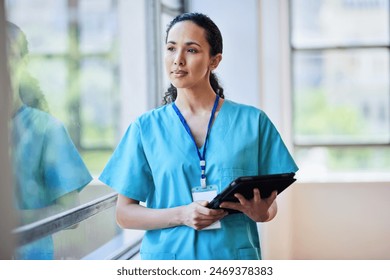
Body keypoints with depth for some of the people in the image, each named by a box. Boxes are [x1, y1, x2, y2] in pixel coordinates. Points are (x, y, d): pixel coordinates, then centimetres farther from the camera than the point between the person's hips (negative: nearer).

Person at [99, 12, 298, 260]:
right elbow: (124, 213, 0)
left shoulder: (253, 122, 1)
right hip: (167, 261, 0)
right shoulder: (146, 127, 2)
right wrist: (181, 215, -16)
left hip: (235, 257, 0)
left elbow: (271, 204, 7)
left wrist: (261, 212, -16)